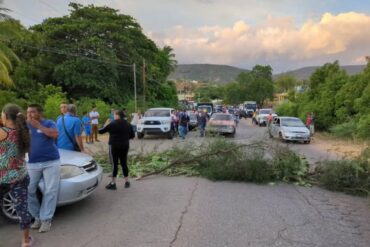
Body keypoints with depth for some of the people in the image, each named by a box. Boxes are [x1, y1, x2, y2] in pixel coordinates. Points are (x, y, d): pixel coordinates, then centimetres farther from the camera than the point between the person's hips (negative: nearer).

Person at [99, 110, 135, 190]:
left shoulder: (112, 124, -10)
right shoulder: (128, 124, 6)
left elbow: (100, 131, -5)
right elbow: (132, 135, 10)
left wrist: (106, 125, 11)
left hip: (115, 146, -4)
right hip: (125, 146, 5)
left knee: (115, 164, 1)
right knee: (124, 163, 13)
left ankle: (113, 183, 5)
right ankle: (127, 182, 18)